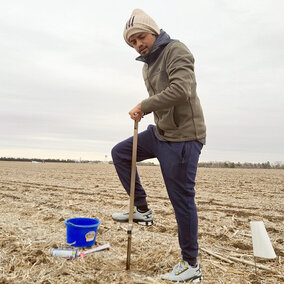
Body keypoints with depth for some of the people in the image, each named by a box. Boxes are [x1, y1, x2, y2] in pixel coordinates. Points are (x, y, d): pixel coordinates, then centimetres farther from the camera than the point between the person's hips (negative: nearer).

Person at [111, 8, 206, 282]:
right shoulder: (147, 64, 16)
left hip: (182, 137, -9)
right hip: (160, 132, 9)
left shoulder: (175, 50, -12)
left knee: (181, 199, -2)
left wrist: (143, 106, -20)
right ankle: (142, 209, 18)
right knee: (120, 152, 12)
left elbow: (181, 90, -28)